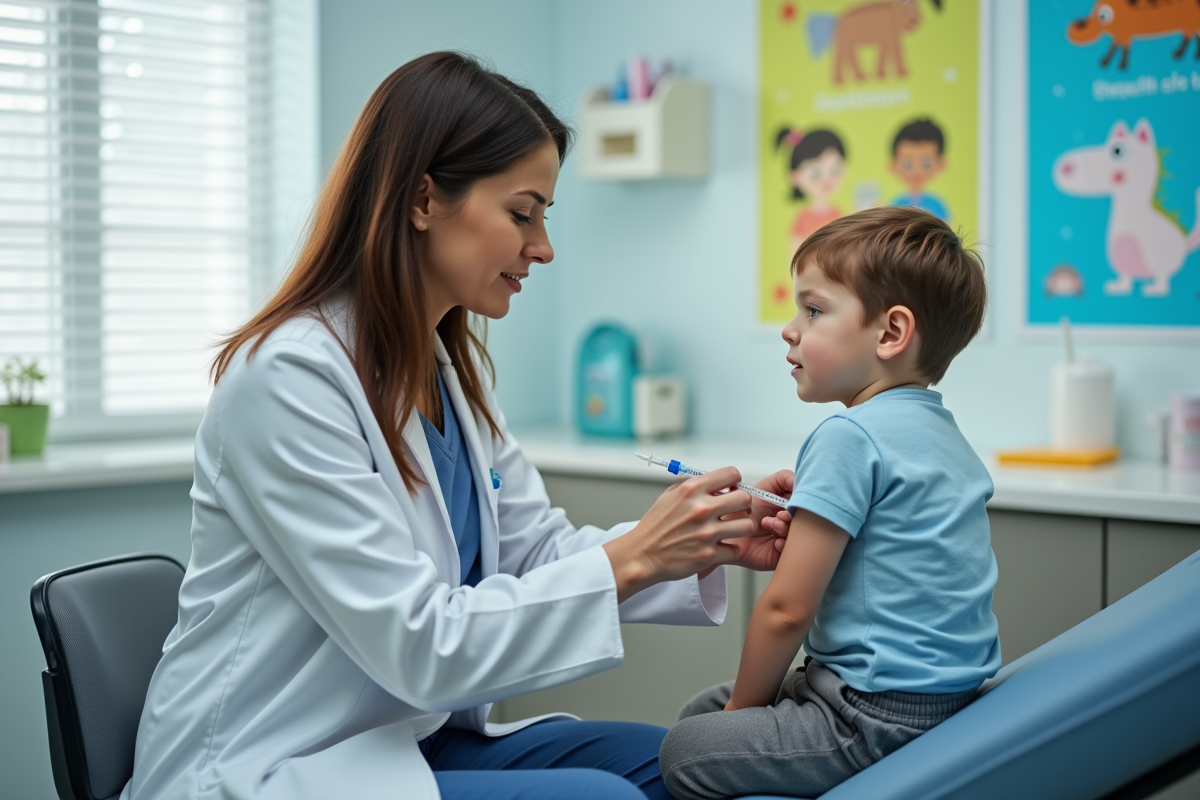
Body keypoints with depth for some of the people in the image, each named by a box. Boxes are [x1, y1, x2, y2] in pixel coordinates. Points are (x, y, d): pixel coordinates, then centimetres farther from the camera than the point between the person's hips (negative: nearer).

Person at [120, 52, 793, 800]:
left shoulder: (453, 367, 7)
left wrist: (710, 545, -7)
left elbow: (536, 550, 7)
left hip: (411, 735, 9)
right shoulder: (287, 379, -22)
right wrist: (627, 561, -22)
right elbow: (415, 645, -24)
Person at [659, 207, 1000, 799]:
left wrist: (743, 706, -3)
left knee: (684, 752, -2)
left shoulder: (850, 435, -19)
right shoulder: (944, 433, 11)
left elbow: (786, 609, -16)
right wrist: (800, 537, 8)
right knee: (698, 711, 19)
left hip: (879, 717, -10)